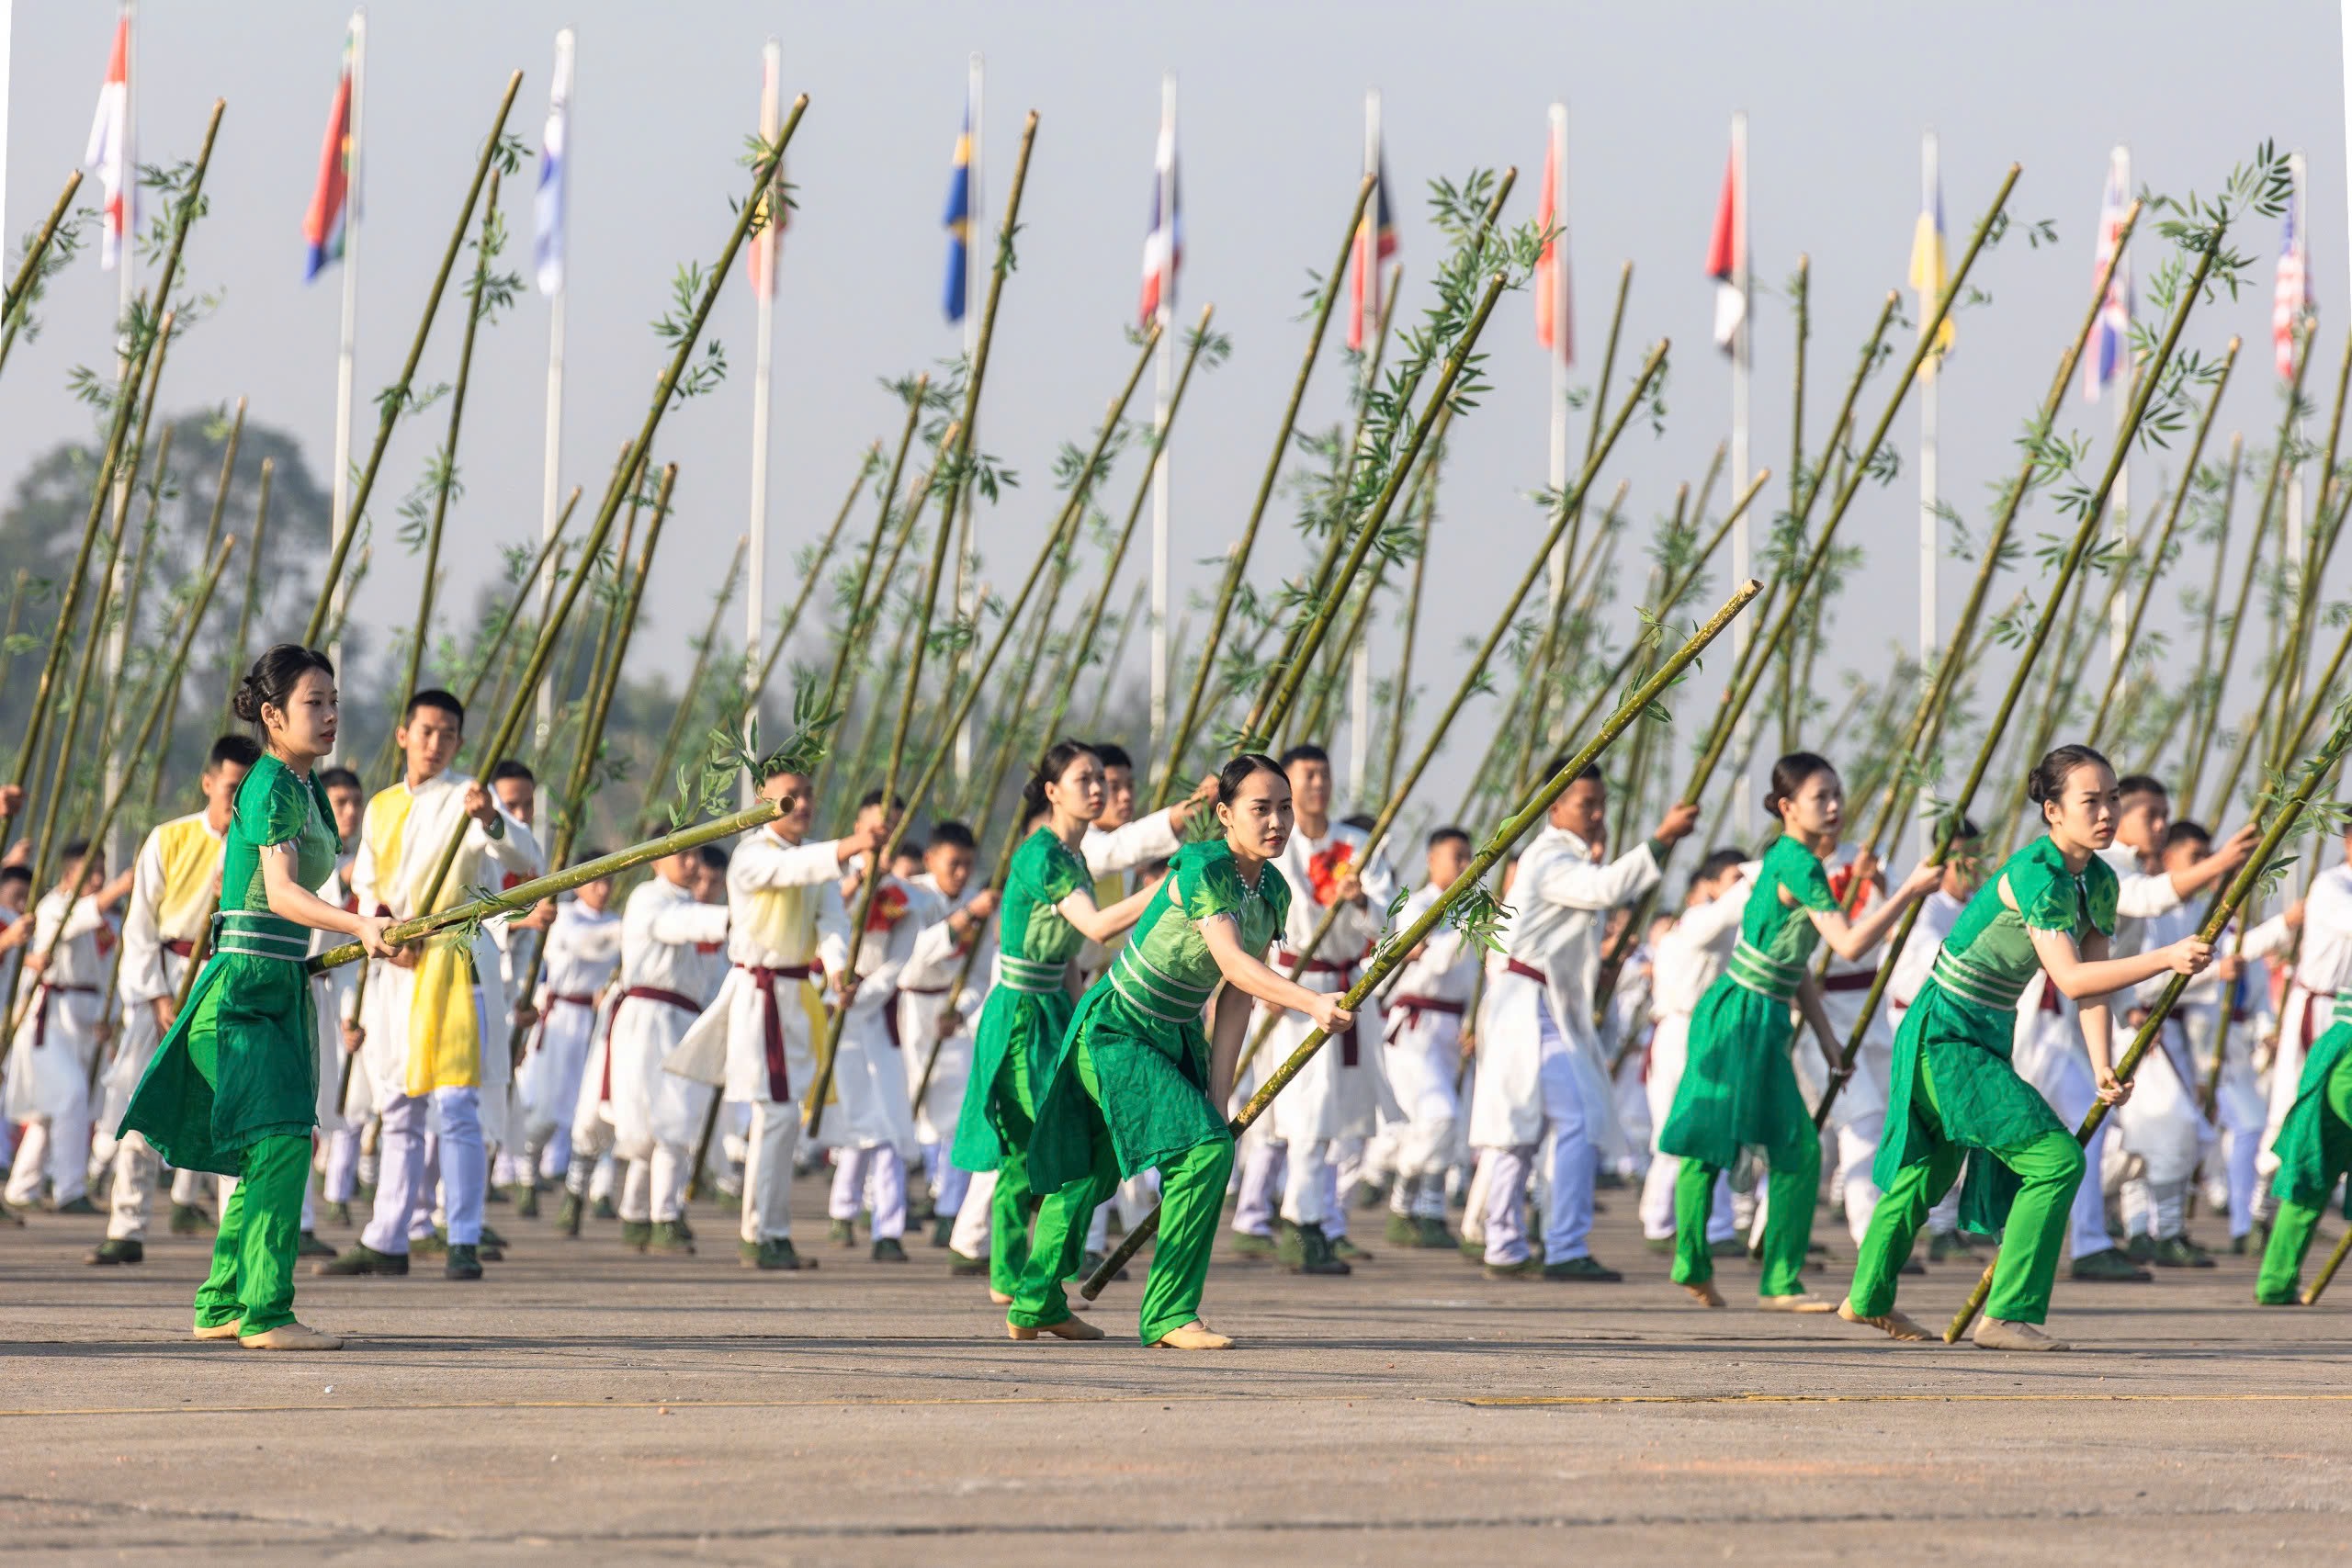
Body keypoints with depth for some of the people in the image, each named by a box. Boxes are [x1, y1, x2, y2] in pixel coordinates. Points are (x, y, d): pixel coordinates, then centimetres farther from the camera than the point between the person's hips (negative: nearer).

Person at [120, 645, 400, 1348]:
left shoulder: (307, 786, 14)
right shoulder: (269, 787, -14)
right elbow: (280, 892, -28)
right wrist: (357, 925, -40)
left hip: (281, 989, 10)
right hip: (242, 988, -10)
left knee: (274, 1150, 12)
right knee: (282, 1137, -19)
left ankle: (220, 1305, 22)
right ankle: (266, 1311, -22)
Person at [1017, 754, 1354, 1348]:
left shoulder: (1274, 892, -1)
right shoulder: (1203, 869, -25)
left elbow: (1236, 999, -1)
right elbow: (1234, 963, -38)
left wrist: (1218, 1095, -7)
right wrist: (1312, 1003, -51)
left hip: (1176, 1038, 9)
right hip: (1115, 1033, -9)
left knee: (1094, 1168, 23)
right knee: (1206, 1147, -23)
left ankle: (1036, 1306, 40)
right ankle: (1169, 1315, -18)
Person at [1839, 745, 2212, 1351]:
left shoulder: (2098, 883, 3)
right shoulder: (2036, 875, -25)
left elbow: (2092, 986, 0)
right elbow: (2072, 979, -32)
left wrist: (2103, 1068, -14)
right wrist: (2166, 959, -39)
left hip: (1985, 1041, 10)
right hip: (1945, 1042, -10)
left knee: (1933, 1166, 25)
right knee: (2056, 1159, -16)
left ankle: (1868, 1297, 42)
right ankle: (2007, 1314, -13)